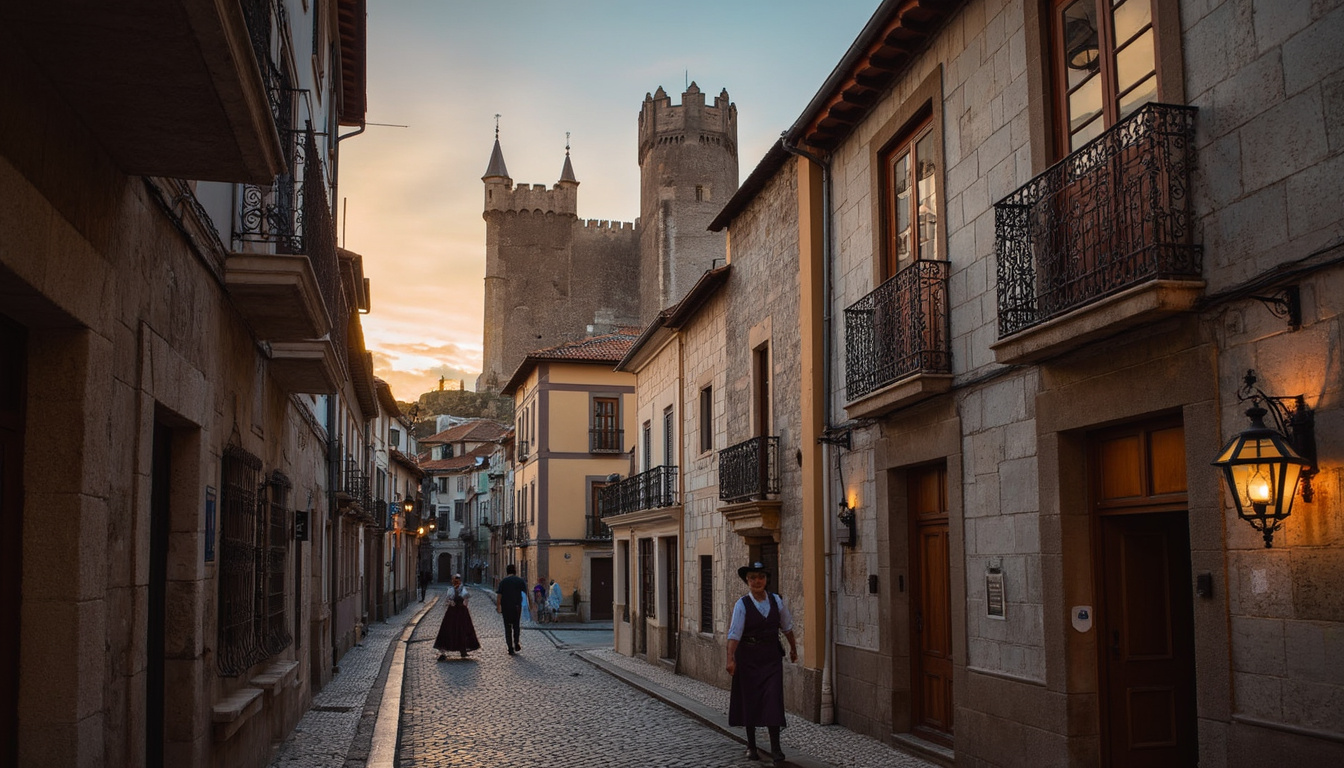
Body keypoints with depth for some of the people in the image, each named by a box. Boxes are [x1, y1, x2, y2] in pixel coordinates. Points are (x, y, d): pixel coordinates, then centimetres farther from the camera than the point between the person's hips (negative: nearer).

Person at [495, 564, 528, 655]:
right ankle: (516, 644, 6)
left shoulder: (503, 581, -1)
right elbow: (526, 593, 1)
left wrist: (498, 606, 0)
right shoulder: (520, 581, 1)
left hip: (506, 607, -1)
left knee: (507, 627, 6)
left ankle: (510, 648, 3)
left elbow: (499, 595, -6)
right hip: (517, 606, 1)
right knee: (516, 625, 19)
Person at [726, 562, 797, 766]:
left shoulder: (776, 601, 0)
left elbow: (787, 626, 14)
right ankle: (751, 746, 20)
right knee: (749, 699, 6)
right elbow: (734, 633, -19)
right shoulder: (742, 604, -10)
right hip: (748, 656, -2)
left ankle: (775, 748, 0)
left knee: (773, 699, -5)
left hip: (771, 656, 2)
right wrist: (731, 658, -28)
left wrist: (793, 648, 22)